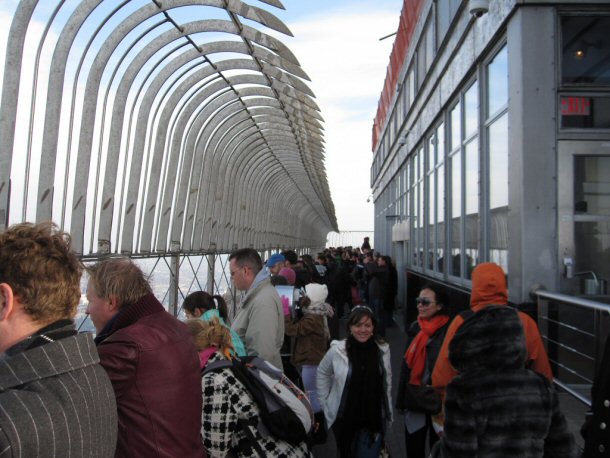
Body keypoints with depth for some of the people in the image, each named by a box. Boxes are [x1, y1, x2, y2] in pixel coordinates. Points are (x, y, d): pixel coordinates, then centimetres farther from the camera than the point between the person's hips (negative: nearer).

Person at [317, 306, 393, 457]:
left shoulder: (383, 350, -7)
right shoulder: (337, 350, -14)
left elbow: (387, 381, 6)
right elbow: (322, 373, 3)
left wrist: (388, 411, 9)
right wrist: (325, 402, 2)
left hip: (375, 418, 0)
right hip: (344, 418, 0)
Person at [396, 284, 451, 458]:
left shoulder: (449, 331, -15)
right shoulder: (414, 328, 3)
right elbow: (407, 364, 9)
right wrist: (402, 398, 10)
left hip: (438, 401, -5)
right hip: (414, 399, 5)